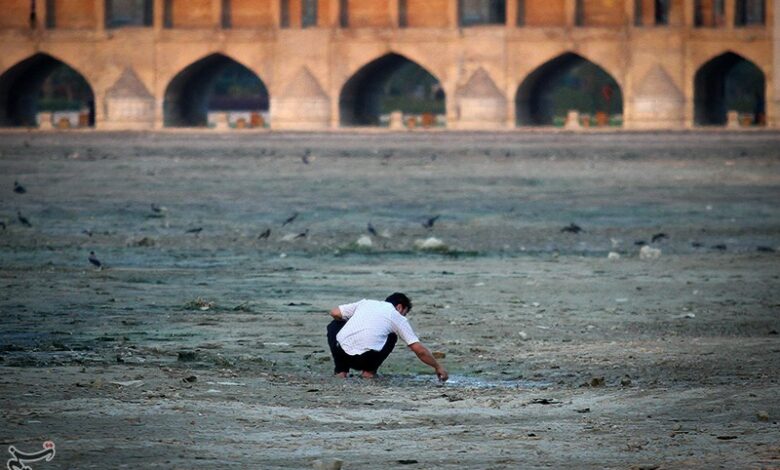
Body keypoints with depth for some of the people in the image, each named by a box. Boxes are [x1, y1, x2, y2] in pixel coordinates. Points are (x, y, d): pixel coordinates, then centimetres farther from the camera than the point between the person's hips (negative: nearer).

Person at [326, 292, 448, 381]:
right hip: (365, 359, -2)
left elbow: (335, 313, 17)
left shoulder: (365, 303, 21)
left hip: (341, 352, 2)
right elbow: (419, 350, 12)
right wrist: (438, 367, 25)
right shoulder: (398, 318, 14)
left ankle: (341, 371, 23)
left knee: (335, 325, 35)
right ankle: (369, 371, 16)